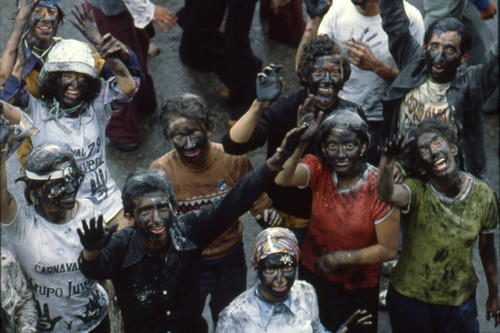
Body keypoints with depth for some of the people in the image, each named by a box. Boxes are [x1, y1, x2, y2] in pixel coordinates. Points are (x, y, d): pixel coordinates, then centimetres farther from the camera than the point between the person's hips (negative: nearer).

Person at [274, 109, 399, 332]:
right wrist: (301, 142, -45)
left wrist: (341, 258, -22)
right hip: (313, 274, 3)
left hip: (358, 287, -3)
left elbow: (388, 250, -16)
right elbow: (281, 179, -35)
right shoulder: (319, 170, -14)